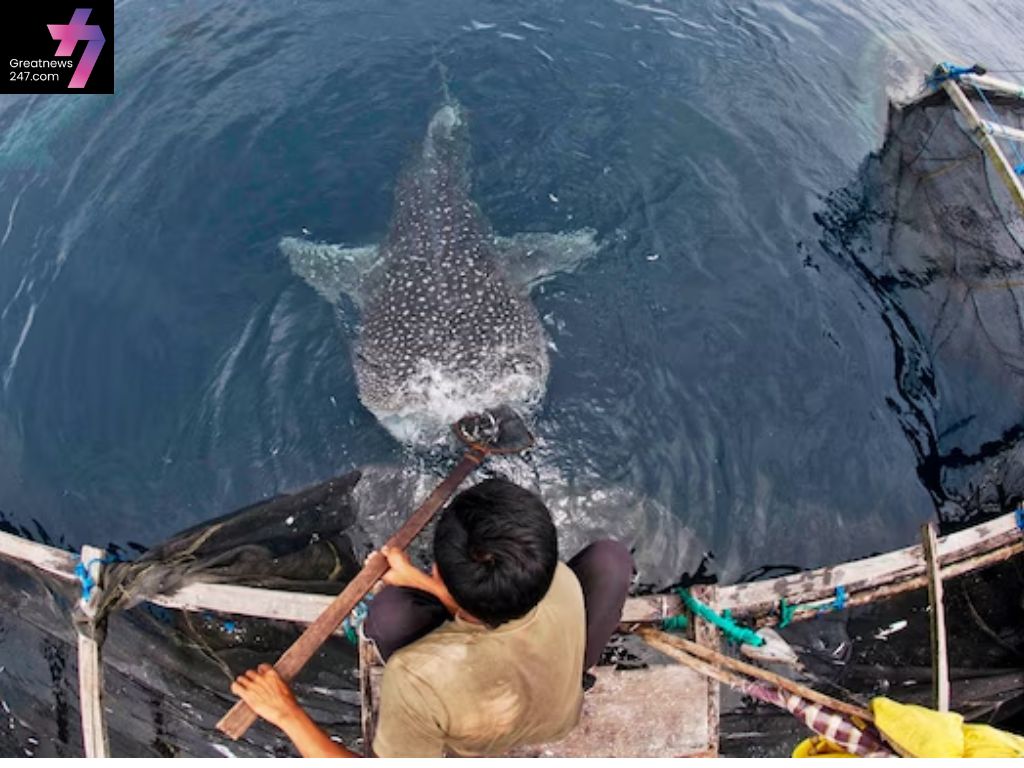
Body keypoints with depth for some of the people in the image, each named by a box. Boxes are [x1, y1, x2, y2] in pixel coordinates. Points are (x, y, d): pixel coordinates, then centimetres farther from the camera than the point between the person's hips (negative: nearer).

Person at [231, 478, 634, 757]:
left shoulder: (420, 677, -45)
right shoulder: (563, 582, -34)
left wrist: (286, 713, -27)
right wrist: (417, 579, -2)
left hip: (473, 751, -2)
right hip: (559, 717, 2)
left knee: (391, 607, -13)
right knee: (610, 556, 3)